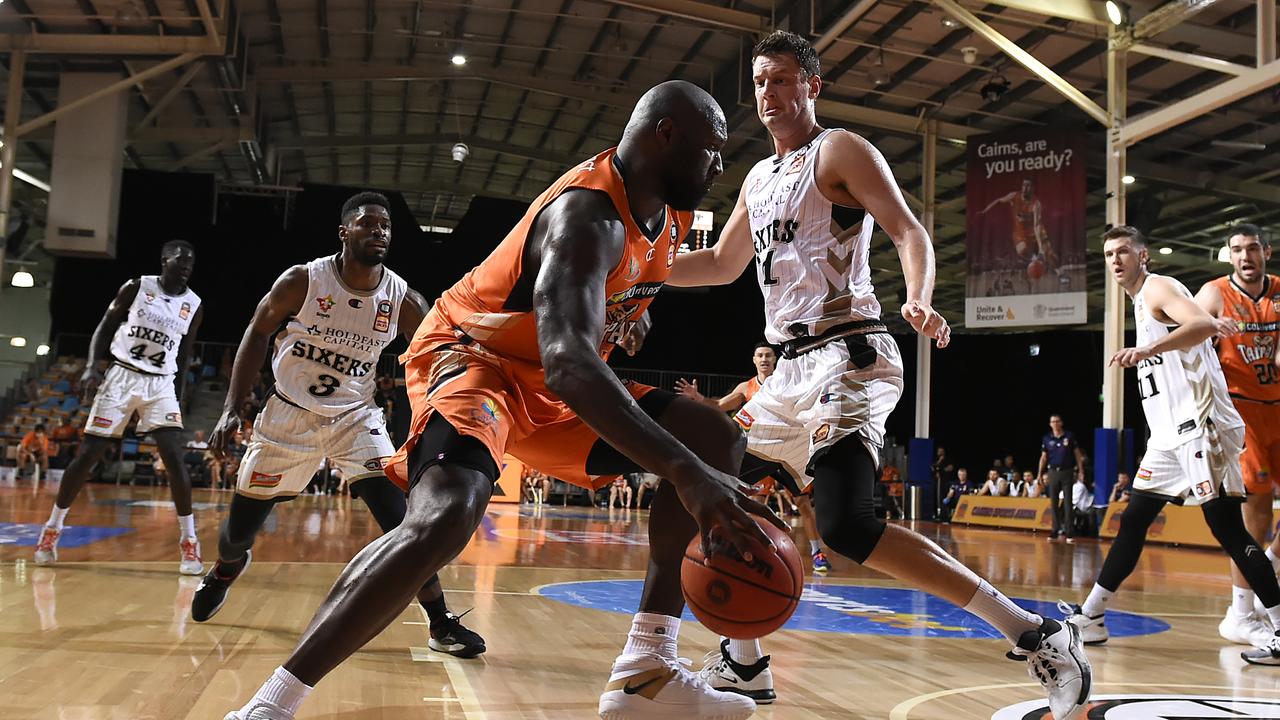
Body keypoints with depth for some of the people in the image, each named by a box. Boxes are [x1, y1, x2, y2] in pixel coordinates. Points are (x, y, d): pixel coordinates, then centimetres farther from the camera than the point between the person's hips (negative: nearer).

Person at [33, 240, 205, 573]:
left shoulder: (194, 305, 4)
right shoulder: (137, 287, -1)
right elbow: (105, 327, 4)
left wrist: (178, 400, 11)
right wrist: (92, 365, -12)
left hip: (161, 384, 1)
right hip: (122, 376, -1)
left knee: (176, 460, -13)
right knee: (87, 454, 0)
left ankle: (189, 543, -7)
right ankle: (52, 529, 18)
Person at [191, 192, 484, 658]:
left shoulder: (403, 300, -11)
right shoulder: (302, 281, -15)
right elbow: (258, 332, -2)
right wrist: (233, 406, -8)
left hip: (355, 418, 1)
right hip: (289, 413, 0)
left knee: (400, 518, -16)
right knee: (240, 527, 9)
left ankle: (442, 624, -7)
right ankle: (227, 567, 47)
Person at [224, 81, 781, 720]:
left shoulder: (667, 213, 1)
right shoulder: (589, 213, -29)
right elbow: (566, 362, -47)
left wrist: (630, 315, 8)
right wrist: (686, 474, -55)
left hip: (546, 379, 10)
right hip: (469, 356, -9)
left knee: (716, 441, 1)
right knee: (444, 517, -38)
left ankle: (646, 669, -1)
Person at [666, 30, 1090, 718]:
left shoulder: (839, 150, -1)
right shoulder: (758, 179, 21)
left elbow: (909, 231, -12)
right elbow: (723, 264, 32)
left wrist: (918, 300, -33)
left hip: (847, 355, -9)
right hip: (792, 365, 9)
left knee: (846, 525, -25)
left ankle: (1036, 635, -19)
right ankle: (742, 664, 25)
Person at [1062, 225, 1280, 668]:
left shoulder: (1158, 287, -5)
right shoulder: (1142, 302, 22)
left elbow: (1205, 324, -25)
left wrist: (1148, 349, -35)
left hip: (1199, 428, -10)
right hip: (1170, 436, 10)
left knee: (1227, 529, -10)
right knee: (1133, 522, 11)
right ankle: (1089, 619, 17)